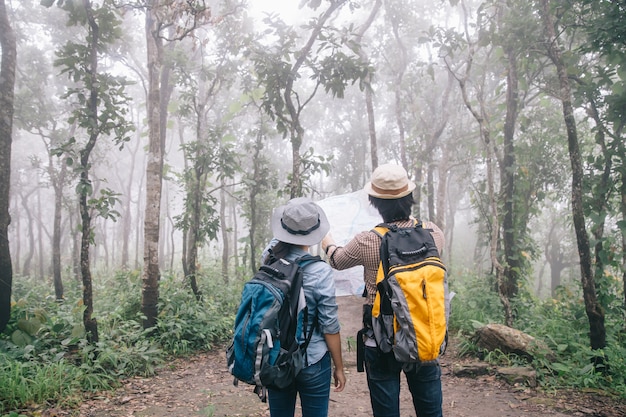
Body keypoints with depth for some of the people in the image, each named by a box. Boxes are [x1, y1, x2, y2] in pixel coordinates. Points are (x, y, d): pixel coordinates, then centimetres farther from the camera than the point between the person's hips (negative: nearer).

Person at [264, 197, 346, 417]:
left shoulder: (270, 259, -9)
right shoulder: (320, 271, -20)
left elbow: (275, 243, 18)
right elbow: (329, 326, -13)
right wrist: (339, 367, -1)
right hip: (312, 363, -4)